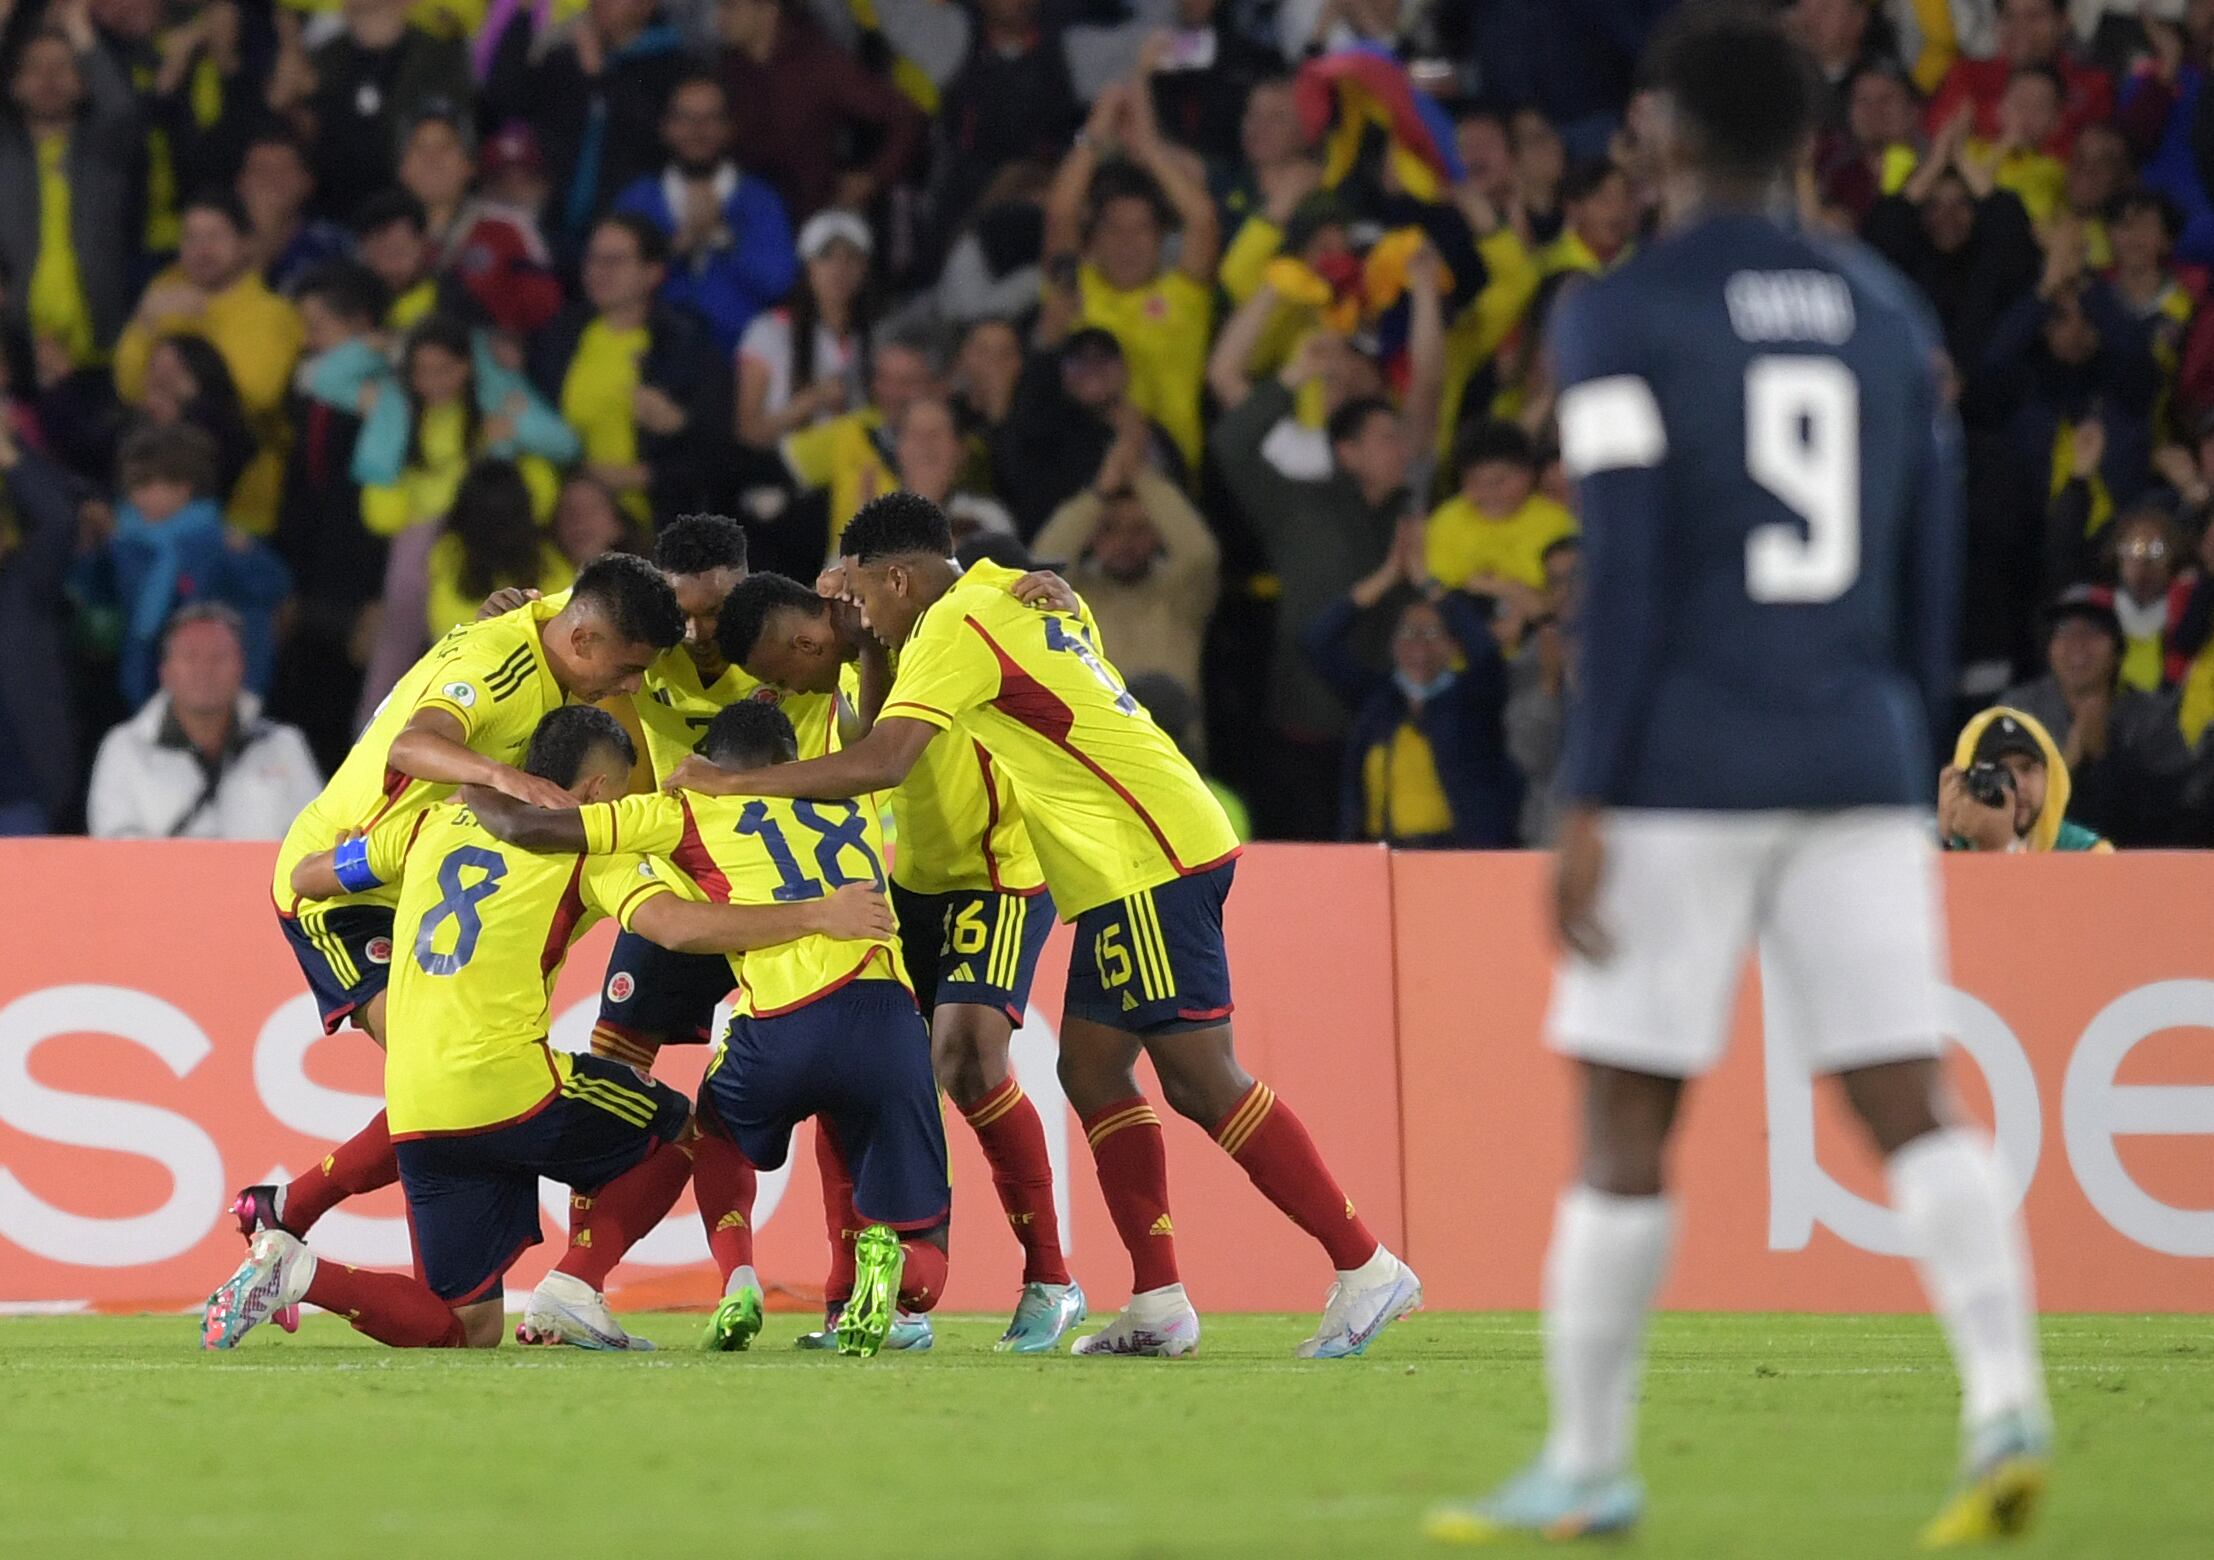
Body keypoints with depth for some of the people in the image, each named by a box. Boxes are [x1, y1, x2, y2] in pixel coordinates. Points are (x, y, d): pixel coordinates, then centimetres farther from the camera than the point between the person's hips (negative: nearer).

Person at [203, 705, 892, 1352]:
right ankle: (572, 1290, 3)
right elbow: (676, 924, -14)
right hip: (509, 1083, -5)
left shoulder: (434, 824, 18)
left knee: (467, 1329, 11)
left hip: (416, 1116, 6)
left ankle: (293, 1271, -11)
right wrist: (816, 917, -10)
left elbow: (303, 876, 26)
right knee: (673, 1128, 22)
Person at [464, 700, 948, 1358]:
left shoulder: (688, 813, 16)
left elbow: (522, 827, 13)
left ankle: (738, 1279, 7)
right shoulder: (851, 800, 27)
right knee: (923, 1269, 15)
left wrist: (474, 788, 32)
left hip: (785, 1024, -2)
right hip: (889, 1023, 2)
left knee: (720, 1136, 34)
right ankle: (882, 1254, -21)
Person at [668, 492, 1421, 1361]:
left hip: (1148, 863, -10)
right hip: (1135, 866, 10)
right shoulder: (1009, 593, 15)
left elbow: (881, 763, -22)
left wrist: (730, 783, -17)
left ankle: (1366, 1267, -8)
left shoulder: (955, 629, -12)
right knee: (1093, 1069, 8)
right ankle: (1158, 1303, 7)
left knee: (1202, 1081, -10)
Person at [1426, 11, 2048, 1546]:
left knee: (1626, 1121, 2)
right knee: (1908, 1105, -1)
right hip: (1861, 771, 4)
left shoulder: (1622, 320, -4)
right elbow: (1930, 578, 14)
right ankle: (2007, 1395, -19)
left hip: (1684, 777, -4)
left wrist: (1587, 805, -9)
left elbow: (1624, 578, -11)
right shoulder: (1887, 314, 12)